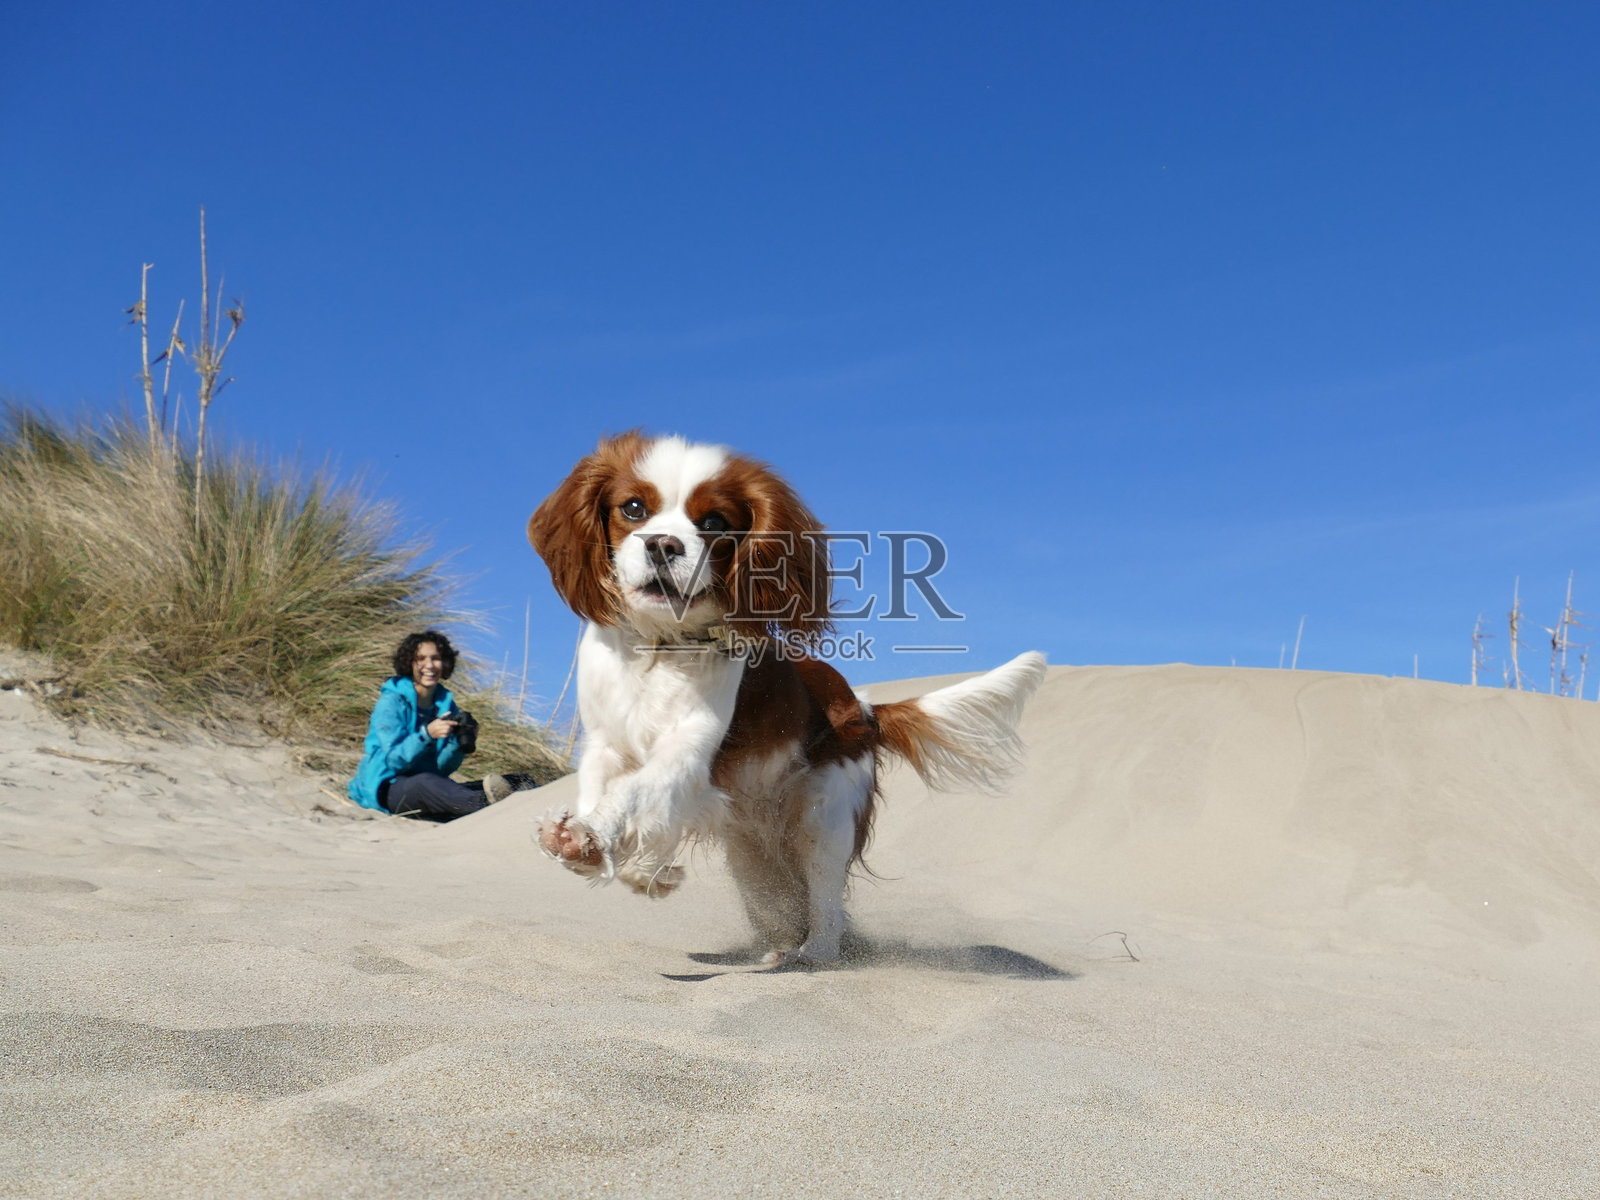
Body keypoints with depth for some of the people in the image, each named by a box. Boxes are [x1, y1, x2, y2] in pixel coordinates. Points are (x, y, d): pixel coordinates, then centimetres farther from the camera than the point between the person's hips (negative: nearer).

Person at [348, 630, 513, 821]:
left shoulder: (446, 703, 8)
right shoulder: (392, 702, -8)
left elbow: (441, 769, 3)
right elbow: (393, 760, -17)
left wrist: (457, 742, -17)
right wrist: (427, 734, -31)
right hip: (385, 788, -7)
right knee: (424, 783, -40)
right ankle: (485, 802, -63)